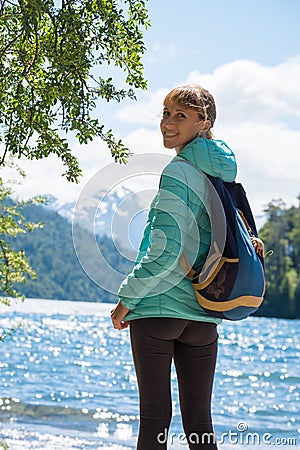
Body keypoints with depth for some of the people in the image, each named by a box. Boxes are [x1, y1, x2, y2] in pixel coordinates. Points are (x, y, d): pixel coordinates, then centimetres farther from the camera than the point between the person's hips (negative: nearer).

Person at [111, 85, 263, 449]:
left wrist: (127, 299, -9)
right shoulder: (223, 174, 13)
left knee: (154, 418, -2)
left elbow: (165, 250, -16)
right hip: (203, 316, 7)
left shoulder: (177, 172, -10)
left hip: (157, 310, -7)